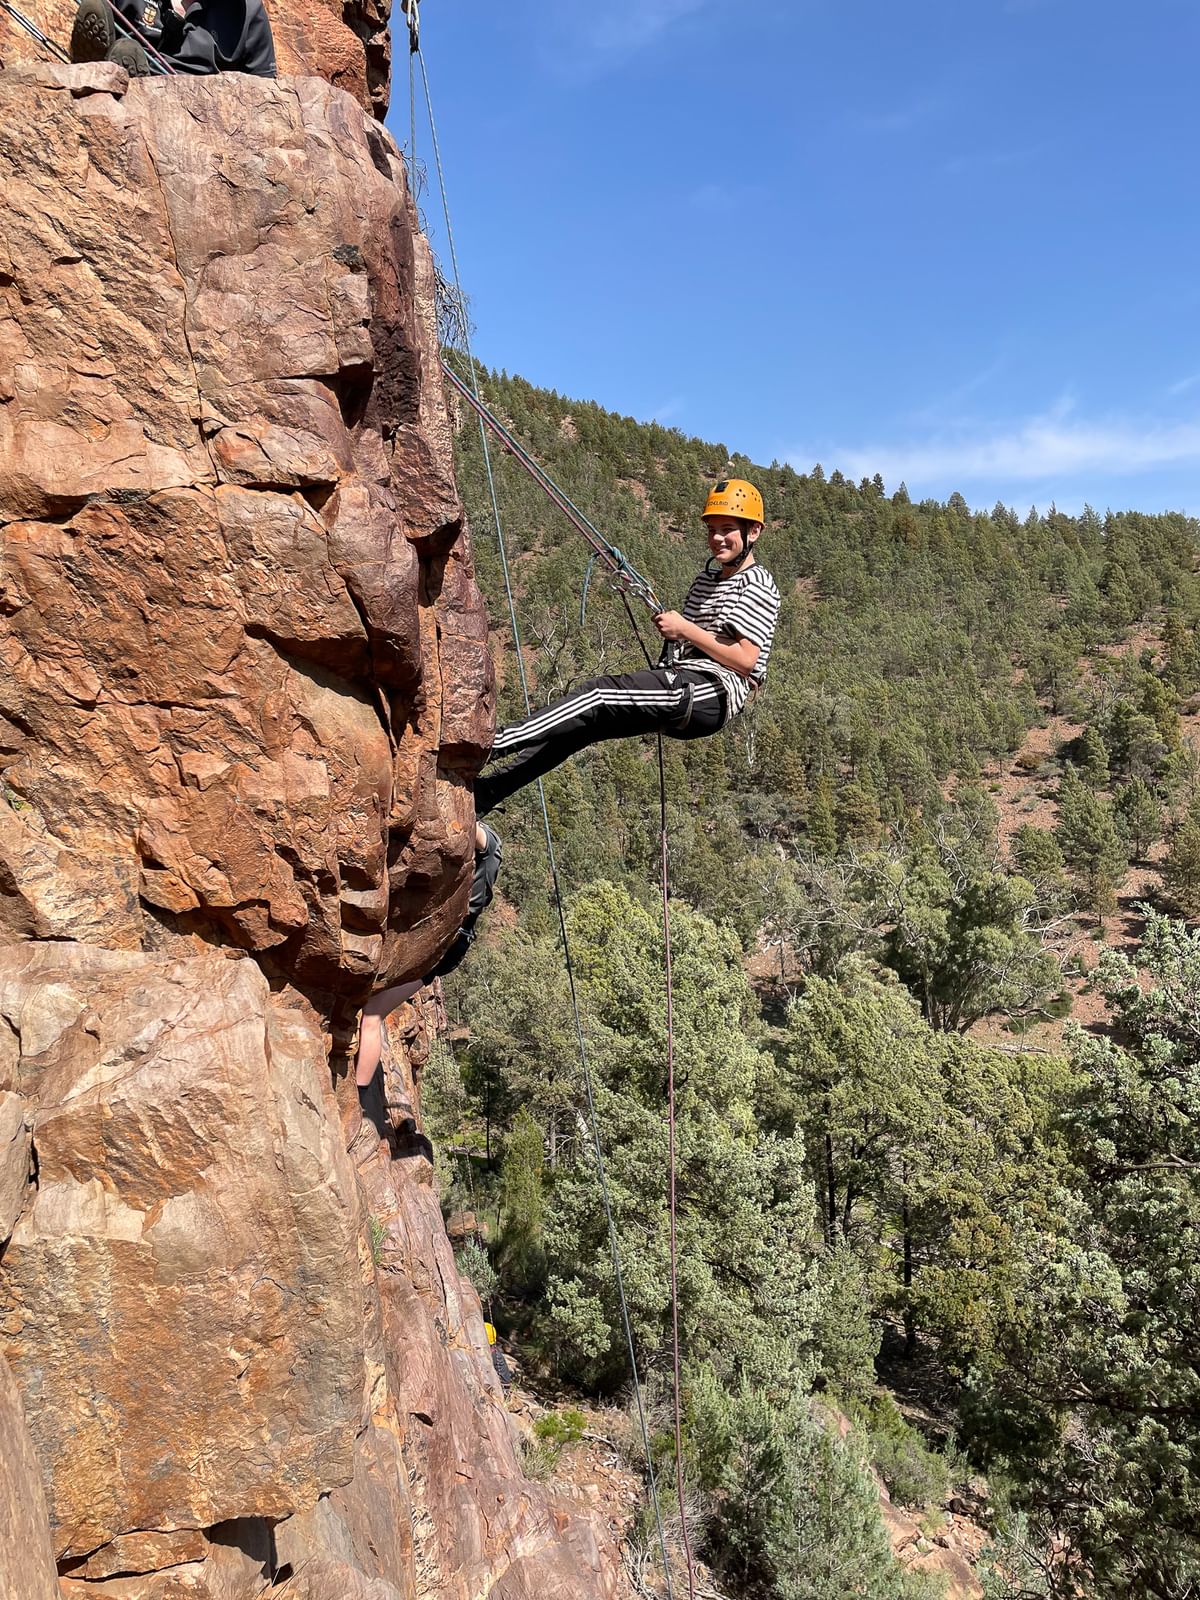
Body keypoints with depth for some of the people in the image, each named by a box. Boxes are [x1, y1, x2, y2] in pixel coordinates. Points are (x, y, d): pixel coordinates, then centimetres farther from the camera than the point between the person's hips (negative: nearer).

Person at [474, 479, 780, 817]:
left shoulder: (757, 584, -1)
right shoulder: (708, 577, 26)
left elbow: (746, 661, -12)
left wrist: (686, 630, -12)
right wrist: (670, 627, 9)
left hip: (713, 693, -9)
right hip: (684, 690, 9)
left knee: (597, 693, -26)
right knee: (578, 726, -6)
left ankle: (491, 745, -32)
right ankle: (479, 795, -10)